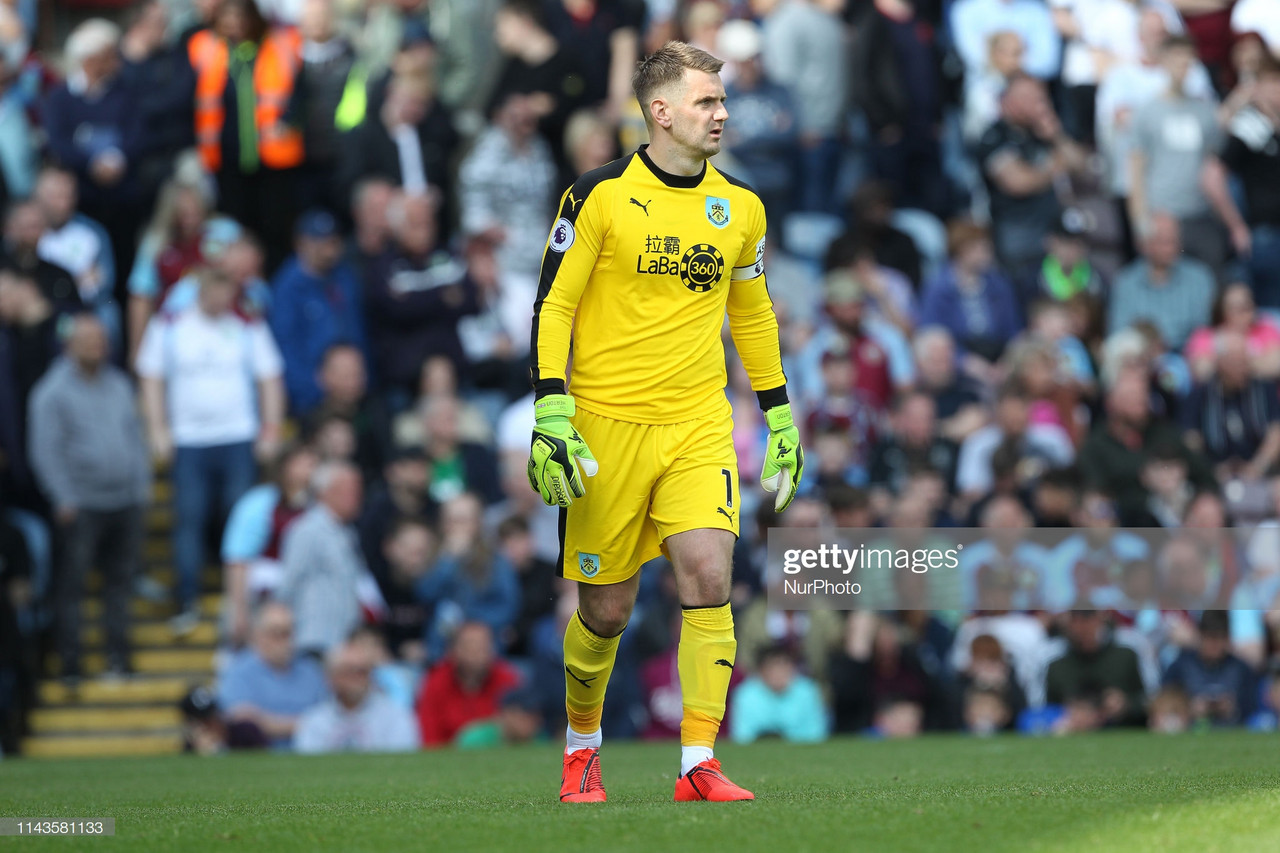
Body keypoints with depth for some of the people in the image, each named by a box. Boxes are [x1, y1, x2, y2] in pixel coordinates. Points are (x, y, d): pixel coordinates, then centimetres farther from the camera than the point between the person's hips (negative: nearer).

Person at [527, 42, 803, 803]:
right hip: (607, 426, -3)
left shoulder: (741, 208, 8)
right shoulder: (600, 195, -5)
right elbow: (553, 304, -3)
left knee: (709, 575, -16)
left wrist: (780, 413, 20)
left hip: (700, 425, 3)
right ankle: (583, 747, 30)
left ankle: (699, 766, -12)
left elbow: (753, 314, 21)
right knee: (607, 610, 4)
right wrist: (551, 410, -12)